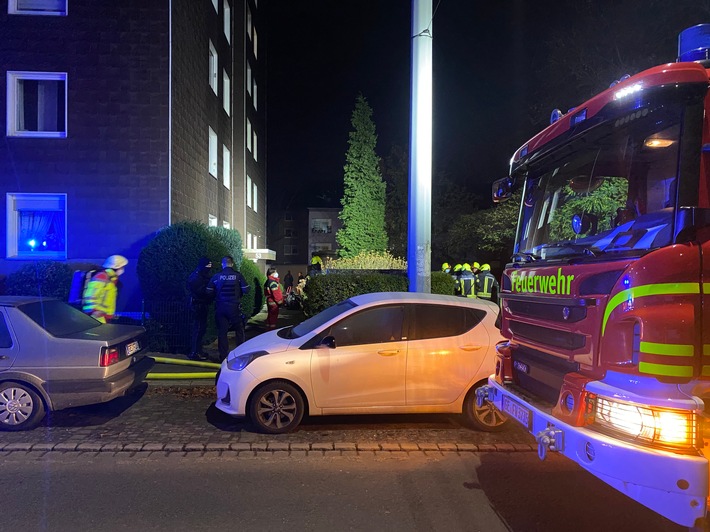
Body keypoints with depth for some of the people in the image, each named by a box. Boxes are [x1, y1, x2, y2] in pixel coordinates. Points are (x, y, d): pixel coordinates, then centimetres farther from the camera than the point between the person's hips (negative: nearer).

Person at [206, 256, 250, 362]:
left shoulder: (216, 276, -3)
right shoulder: (238, 275, -5)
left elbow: (209, 292, -2)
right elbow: (246, 290, -7)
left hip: (220, 308, 1)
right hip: (235, 307, -1)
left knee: (222, 332, 8)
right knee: (239, 330, 14)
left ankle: (223, 356, 10)